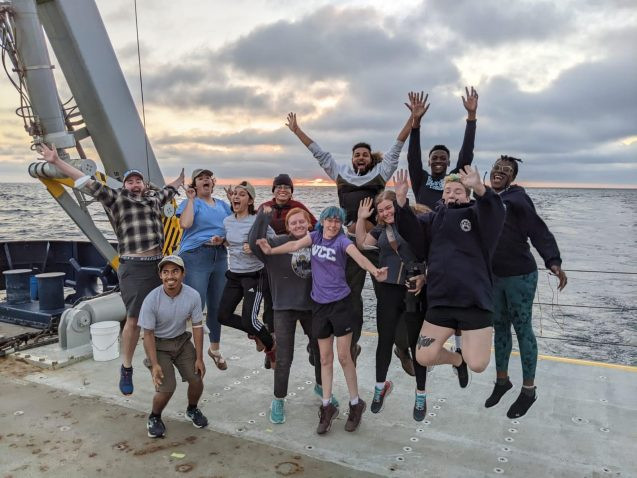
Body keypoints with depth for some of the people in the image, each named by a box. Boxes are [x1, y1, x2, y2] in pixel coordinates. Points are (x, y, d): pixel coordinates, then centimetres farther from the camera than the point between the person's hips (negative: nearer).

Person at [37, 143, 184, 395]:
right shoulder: (116, 198, 5)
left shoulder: (153, 198, 18)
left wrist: (181, 178, 53)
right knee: (134, 319, -5)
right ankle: (126, 369, 12)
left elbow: (168, 190, 39)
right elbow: (88, 183, -3)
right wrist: (56, 162, -9)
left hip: (158, 264, 5)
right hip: (134, 267, -5)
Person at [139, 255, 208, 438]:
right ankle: (154, 418, 19)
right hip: (158, 344, -3)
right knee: (166, 388, -15)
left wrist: (199, 358, -6)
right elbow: (148, 334, -15)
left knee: (197, 380, -7)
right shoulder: (152, 299, -24)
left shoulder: (193, 296, -17)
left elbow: (197, 327, -7)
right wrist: (154, 364, -21)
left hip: (181, 341, 3)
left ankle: (192, 410, 27)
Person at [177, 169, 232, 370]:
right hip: (195, 257, -5)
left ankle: (215, 349, 29)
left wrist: (223, 239, -7)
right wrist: (191, 199, -9)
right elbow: (185, 224, -17)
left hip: (220, 257, 5)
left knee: (216, 306, 12)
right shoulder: (190, 203, 3)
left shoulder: (223, 205, 18)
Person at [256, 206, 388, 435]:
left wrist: (375, 272, -47)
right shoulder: (315, 236, 3)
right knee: (325, 358, 10)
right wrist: (271, 250, -27)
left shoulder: (342, 241, -10)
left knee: (344, 356, 0)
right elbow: (295, 245, -11)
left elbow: (358, 256, -28)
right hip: (319, 304, 4)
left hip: (340, 302, -4)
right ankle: (327, 405, 20)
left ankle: (356, 404, 18)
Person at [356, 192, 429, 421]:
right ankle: (381, 385, 36)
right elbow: (362, 244, 8)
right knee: (385, 340, 14)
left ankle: (421, 394, 26)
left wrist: (424, 277, -19)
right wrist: (361, 219, 3)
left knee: (417, 343, 8)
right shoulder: (381, 229, 11)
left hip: (414, 292, -4)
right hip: (388, 290, 4)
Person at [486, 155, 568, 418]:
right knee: (500, 327, 16)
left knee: (522, 329, 4)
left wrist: (553, 261, -31)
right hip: (493, 277, 6)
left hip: (520, 277, -6)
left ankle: (528, 390, 19)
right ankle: (502, 380, 32)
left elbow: (539, 231, -19)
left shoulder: (516, 199, -12)